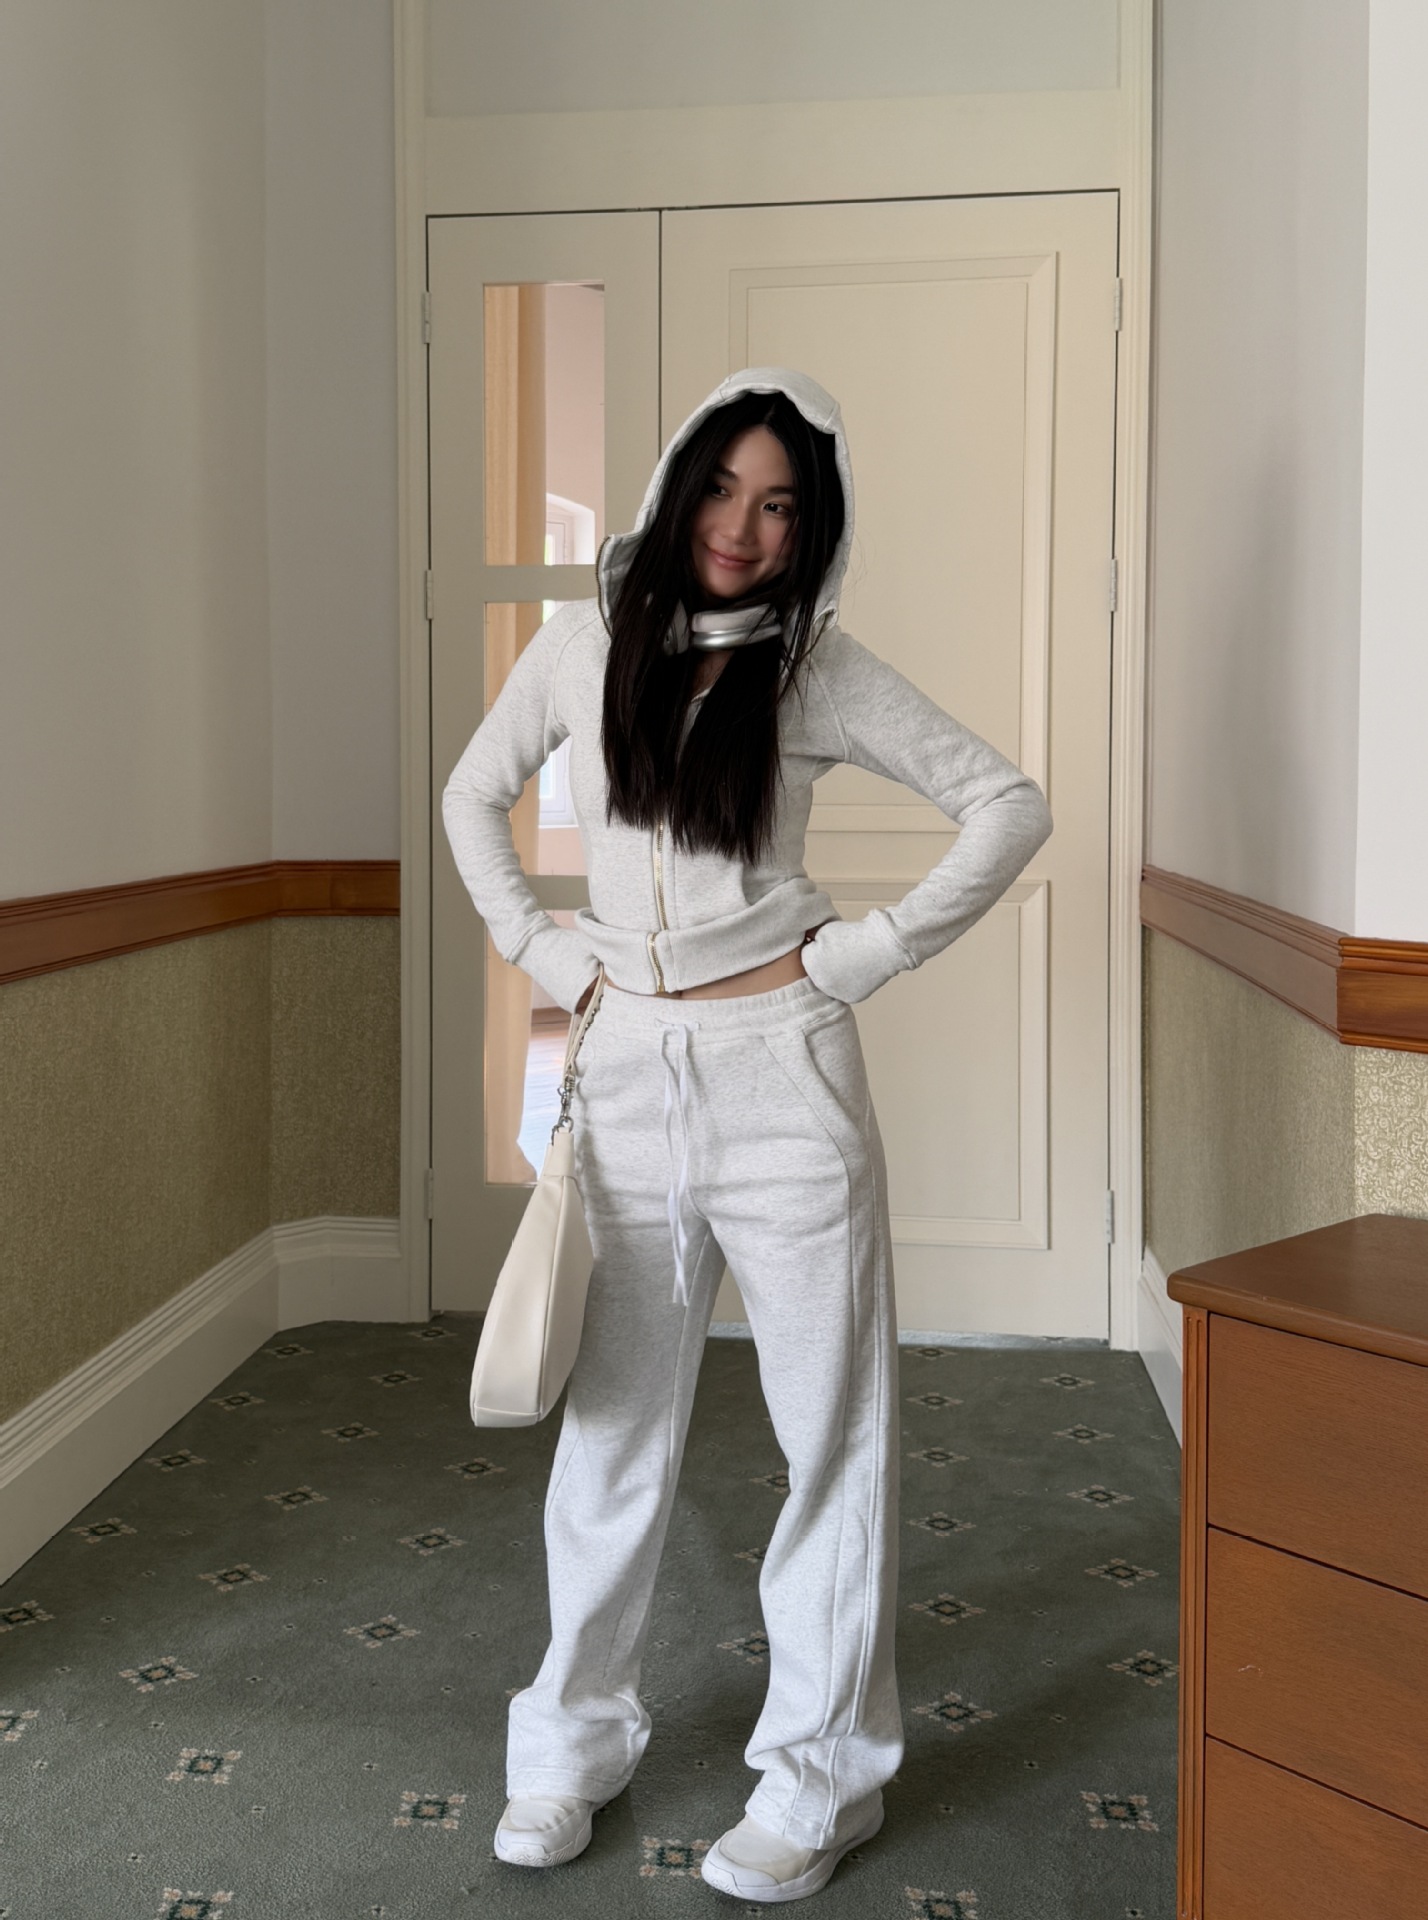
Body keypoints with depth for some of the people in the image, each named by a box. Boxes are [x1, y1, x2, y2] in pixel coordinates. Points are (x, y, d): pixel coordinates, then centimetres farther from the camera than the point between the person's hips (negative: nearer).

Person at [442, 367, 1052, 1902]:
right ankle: (576, 1737, 31)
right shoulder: (584, 646, 5)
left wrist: (868, 954, -8)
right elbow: (474, 797, 18)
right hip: (625, 1078, 3)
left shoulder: (818, 670, -3)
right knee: (613, 1424, 13)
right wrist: (537, 948, 7)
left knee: (831, 1426, 5)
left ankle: (821, 1772, 22)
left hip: (780, 1073, -2)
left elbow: (1009, 806, -3)